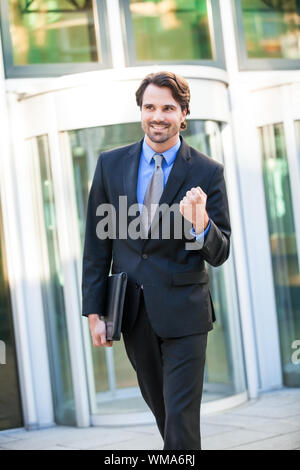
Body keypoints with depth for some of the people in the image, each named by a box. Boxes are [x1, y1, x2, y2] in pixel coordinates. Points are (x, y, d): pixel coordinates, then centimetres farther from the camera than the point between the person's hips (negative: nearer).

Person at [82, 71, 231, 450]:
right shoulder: (111, 164, 1)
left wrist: (201, 227, -27)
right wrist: (94, 311, 2)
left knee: (181, 417, -4)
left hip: (183, 311, -3)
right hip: (132, 309, 3)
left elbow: (219, 254, -5)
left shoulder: (207, 172, -6)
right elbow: (97, 242, 5)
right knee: (160, 407, 20)